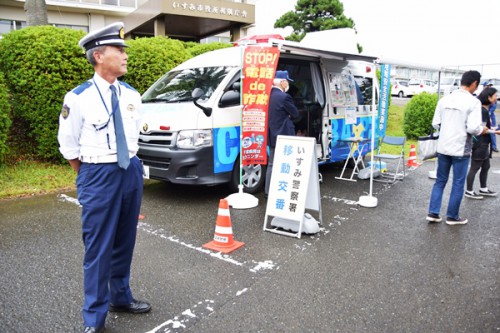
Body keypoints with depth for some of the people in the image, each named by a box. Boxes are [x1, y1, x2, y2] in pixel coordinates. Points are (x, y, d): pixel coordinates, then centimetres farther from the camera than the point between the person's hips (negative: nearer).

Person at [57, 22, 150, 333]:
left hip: (131, 171, 5)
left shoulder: (132, 95, 5)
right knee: (99, 247, 2)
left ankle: (121, 297, 36)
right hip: (99, 174, -5)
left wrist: (129, 165, 16)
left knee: (125, 241, 16)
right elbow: (69, 146, -2)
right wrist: (91, 175, 5)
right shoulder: (79, 97, -9)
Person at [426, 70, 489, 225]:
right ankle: (452, 216, 19)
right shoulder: (473, 102, -12)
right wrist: (482, 130, 2)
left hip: (443, 147, 5)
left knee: (440, 181, 15)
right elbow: (473, 128, -18)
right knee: (458, 184, 9)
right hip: (461, 149, -5)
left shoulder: (444, 99, 4)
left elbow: (435, 124, 6)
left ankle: (433, 213, 15)